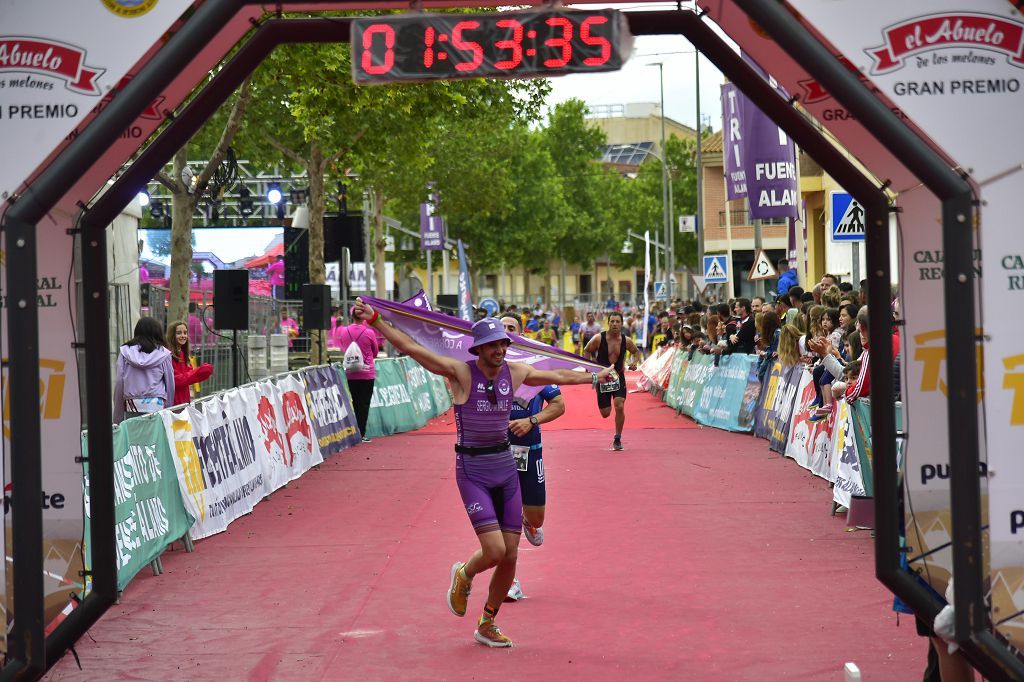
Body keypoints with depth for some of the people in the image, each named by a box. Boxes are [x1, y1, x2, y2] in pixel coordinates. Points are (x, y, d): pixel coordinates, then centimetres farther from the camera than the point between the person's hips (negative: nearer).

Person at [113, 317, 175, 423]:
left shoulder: (125, 351, 5)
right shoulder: (163, 353, 4)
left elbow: (119, 383, 5)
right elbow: (170, 383, 9)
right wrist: (168, 409, 20)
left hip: (132, 407, 1)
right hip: (157, 406, -1)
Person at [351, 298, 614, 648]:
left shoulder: (515, 372, 4)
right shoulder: (461, 372, -11)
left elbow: (559, 375, 22)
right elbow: (412, 348, -17)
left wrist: (595, 377, 33)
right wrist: (375, 320, -26)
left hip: (506, 466, 5)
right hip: (472, 470, -5)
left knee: (510, 556, 4)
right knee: (495, 550, -17)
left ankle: (487, 626, 24)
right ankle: (464, 575, 20)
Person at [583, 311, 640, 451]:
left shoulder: (626, 341, -6)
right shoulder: (598, 339, -14)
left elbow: (636, 351, 15)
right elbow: (586, 352, 1)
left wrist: (634, 362, -4)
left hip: (619, 377, 1)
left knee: (620, 407, -17)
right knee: (605, 413, 4)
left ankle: (617, 439, 0)